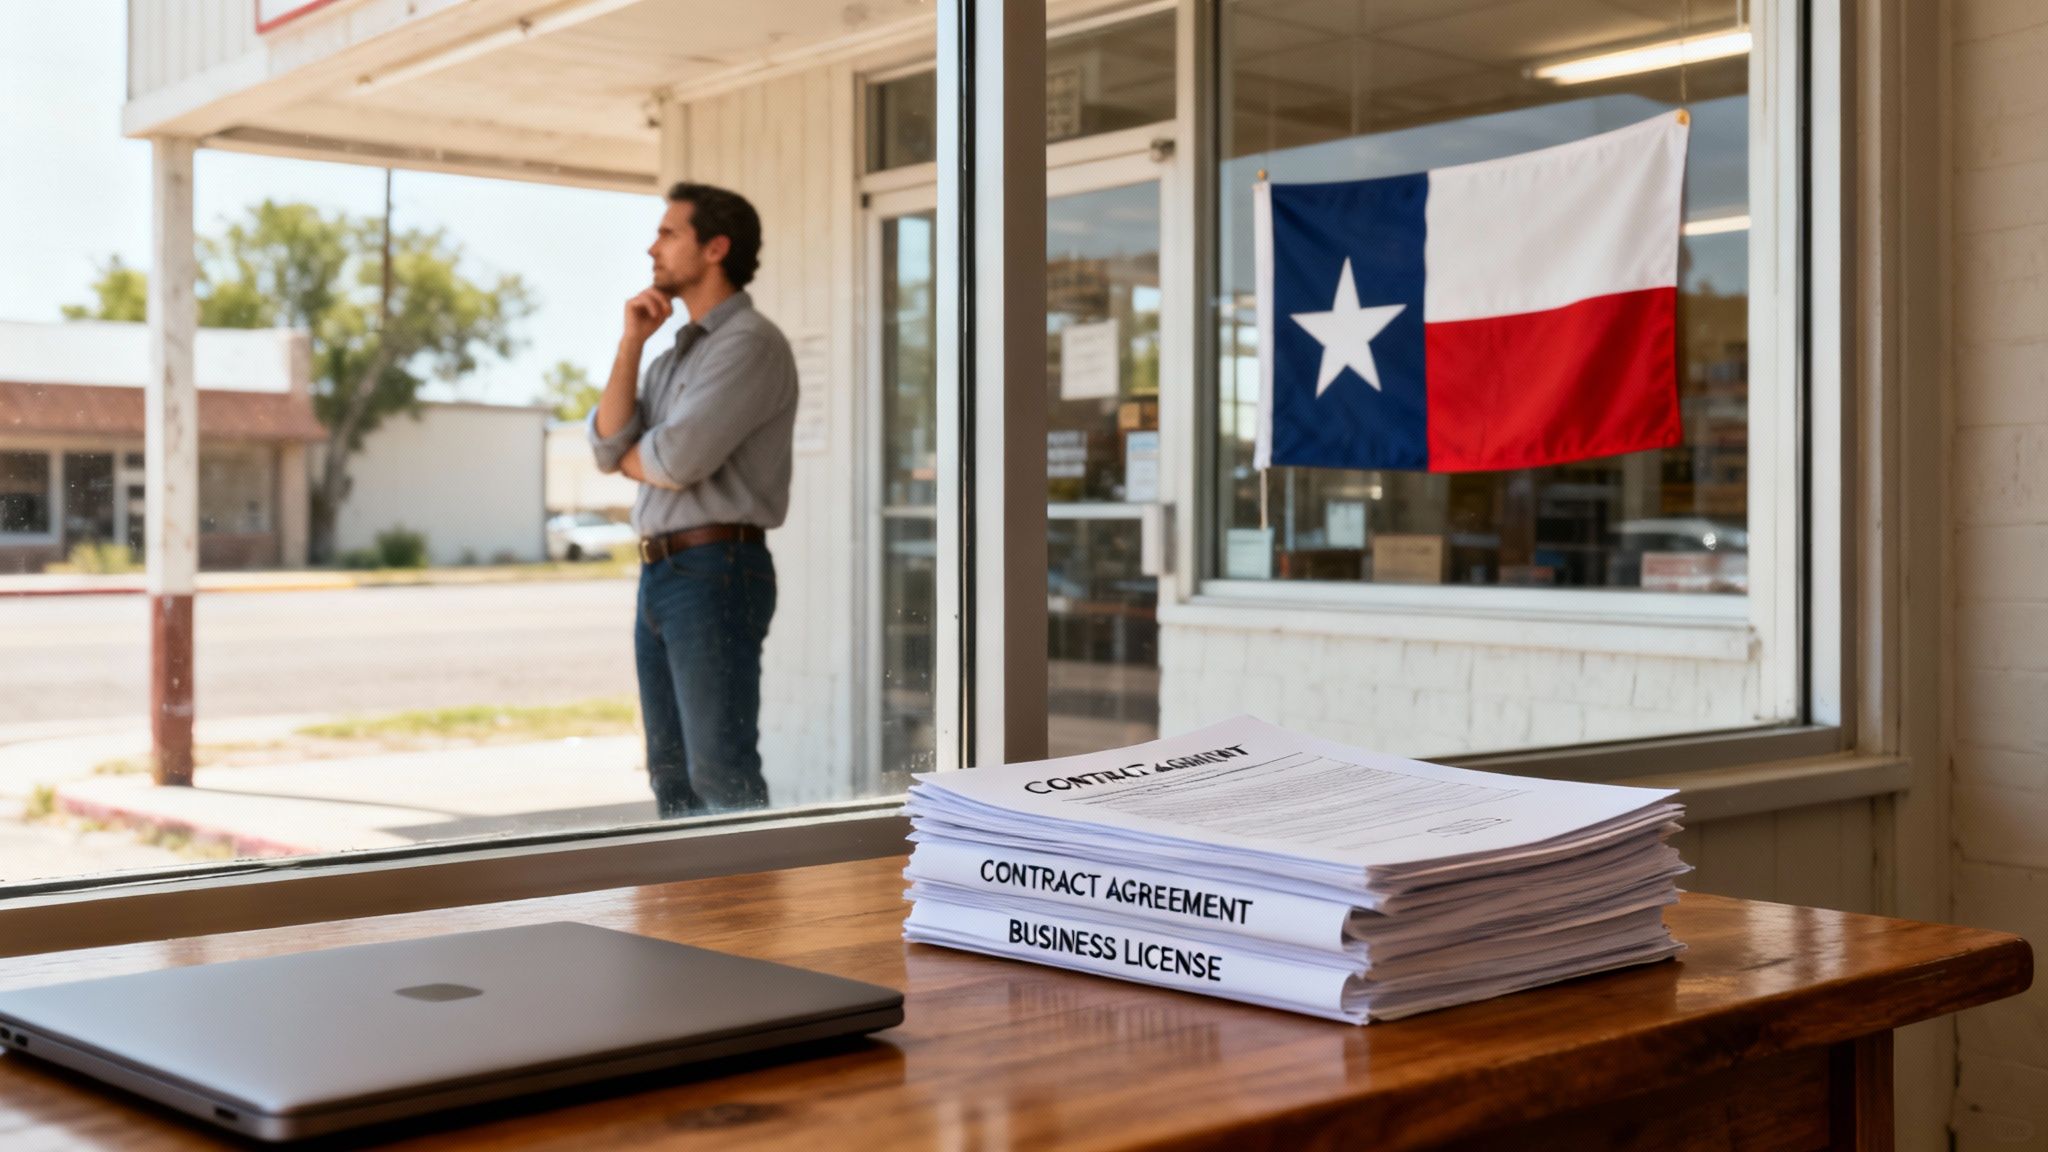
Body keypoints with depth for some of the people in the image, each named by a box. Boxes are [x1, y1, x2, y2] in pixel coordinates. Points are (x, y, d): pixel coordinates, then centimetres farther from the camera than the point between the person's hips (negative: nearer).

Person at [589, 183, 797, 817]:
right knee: (672, 773, 11)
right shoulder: (673, 355, 20)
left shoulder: (751, 343, -10)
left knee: (723, 776, -10)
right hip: (661, 576, 9)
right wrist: (631, 343, 0)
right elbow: (608, 445, 7)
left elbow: (677, 461, -19)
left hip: (718, 576, -9)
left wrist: (628, 455, 4)